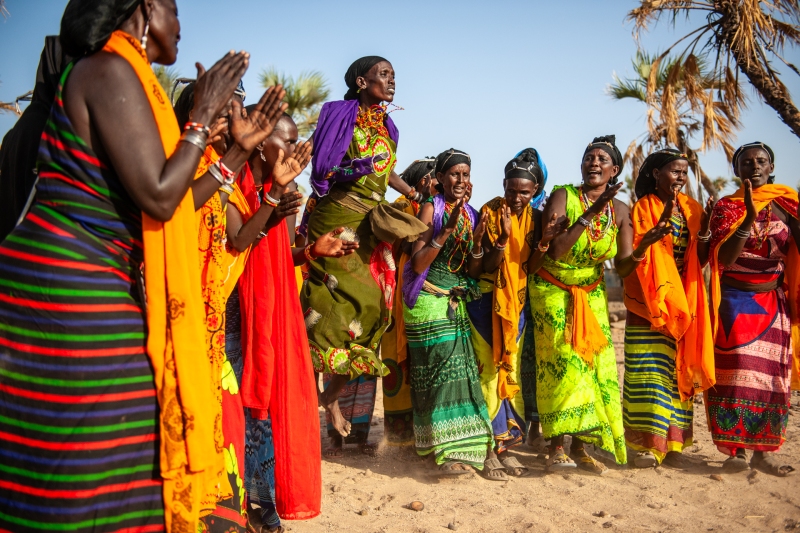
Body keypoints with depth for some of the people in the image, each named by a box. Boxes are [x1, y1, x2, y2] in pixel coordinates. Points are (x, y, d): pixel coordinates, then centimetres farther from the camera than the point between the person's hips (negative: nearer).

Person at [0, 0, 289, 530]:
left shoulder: (127, 78, 18)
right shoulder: (111, 70, -10)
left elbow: (172, 203, 17)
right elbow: (158, 198, -19)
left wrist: (240, 149, 20)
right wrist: (204, 116, -7)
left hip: (105, 285, 10)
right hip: (69, 289, -10)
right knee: (81, 472, -3)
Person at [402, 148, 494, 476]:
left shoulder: (471, 215, 12)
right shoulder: (431, 209, -5)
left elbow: (474, 274, 10)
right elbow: (418, 265, -13)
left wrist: (477, 242, -7)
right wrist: (447, 231, -20)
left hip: (456, 304, 6)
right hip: (429, 303, -6)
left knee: (461, 371, 3)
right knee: (442, 370, -9)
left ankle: (459, 446, 12)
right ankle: (447, 451, -5)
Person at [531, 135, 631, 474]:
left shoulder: (619, 211, -1)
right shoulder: (563, 197, -13)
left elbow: (625, 265, -8)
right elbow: (554, 250, -25)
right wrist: (590, 213, -28)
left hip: (592, 295, 5)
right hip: (553, 291, -4)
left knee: (597, 364, -1)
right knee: (563, 362, -13)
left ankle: (579, 446, 9)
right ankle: (556, 448, -8)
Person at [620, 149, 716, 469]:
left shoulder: (692, 209, 11)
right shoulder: (642, 208, -2)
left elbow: (700, 261, 10)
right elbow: (631, 257, -10)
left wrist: (704, 230, -7)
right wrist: (656, 231, -24)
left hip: (682, 305, 5)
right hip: (648, 303, -5)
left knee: (679, 372, 6)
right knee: (648, 373, -6)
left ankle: (673, 444, 13)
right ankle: (645, 444, 2)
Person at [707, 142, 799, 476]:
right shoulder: (726, 206, 0)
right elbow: (724, 257, -13)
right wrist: (749, 217, -22)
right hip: (735, 301, -2)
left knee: (773, 374, 1)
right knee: (736, 373, -8)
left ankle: (764, 451, 9)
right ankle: (735, 450, -3)